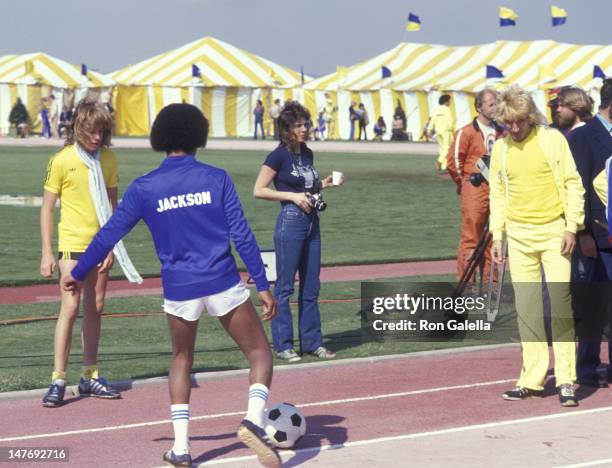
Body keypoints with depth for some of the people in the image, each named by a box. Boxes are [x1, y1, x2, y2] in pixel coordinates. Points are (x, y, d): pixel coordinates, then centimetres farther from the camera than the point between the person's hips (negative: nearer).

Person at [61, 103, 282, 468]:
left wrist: (78, 274, 21)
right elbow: (242, 234, -4)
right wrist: (262, 285, 1)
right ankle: (254, 419, -16)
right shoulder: (216, 178, -1)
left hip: (179, 289, 2)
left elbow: (109, 234, 7)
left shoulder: (144, 188, 1)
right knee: (260, 353, 10)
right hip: (223, 284, -2)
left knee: (182, 361, 23)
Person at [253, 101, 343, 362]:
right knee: (285, 286, -2)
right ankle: (283, 344, 3)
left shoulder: (307, 154, 11)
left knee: (311, 286, 10)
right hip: (290, 222, -7)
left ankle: (312, 342, 16)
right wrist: (293, 196, -17)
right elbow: (258, 191, -12)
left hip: (311, 222, 8)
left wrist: (324, 184, 5)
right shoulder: (279, 155, -9)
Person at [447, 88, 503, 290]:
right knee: (470, 237, -6)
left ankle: (490, 281, 15)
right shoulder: (466, 132, -6)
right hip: (474, 190, -5)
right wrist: (464, 184, 5)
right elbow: (453, 162, -4)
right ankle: (466, 283, -3)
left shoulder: (500, 133, 11)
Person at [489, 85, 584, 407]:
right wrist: (496, 235, 8)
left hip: (554, 232, -3)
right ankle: (532, 379, 8)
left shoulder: (552, 139, -2)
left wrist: (572, 227, -8)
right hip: (519, 235, 3)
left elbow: (573, 183, -2)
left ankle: (565, 380, -6)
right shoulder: (500, 148, 8)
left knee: (560, 304, -9)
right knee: (526, 309, 3)